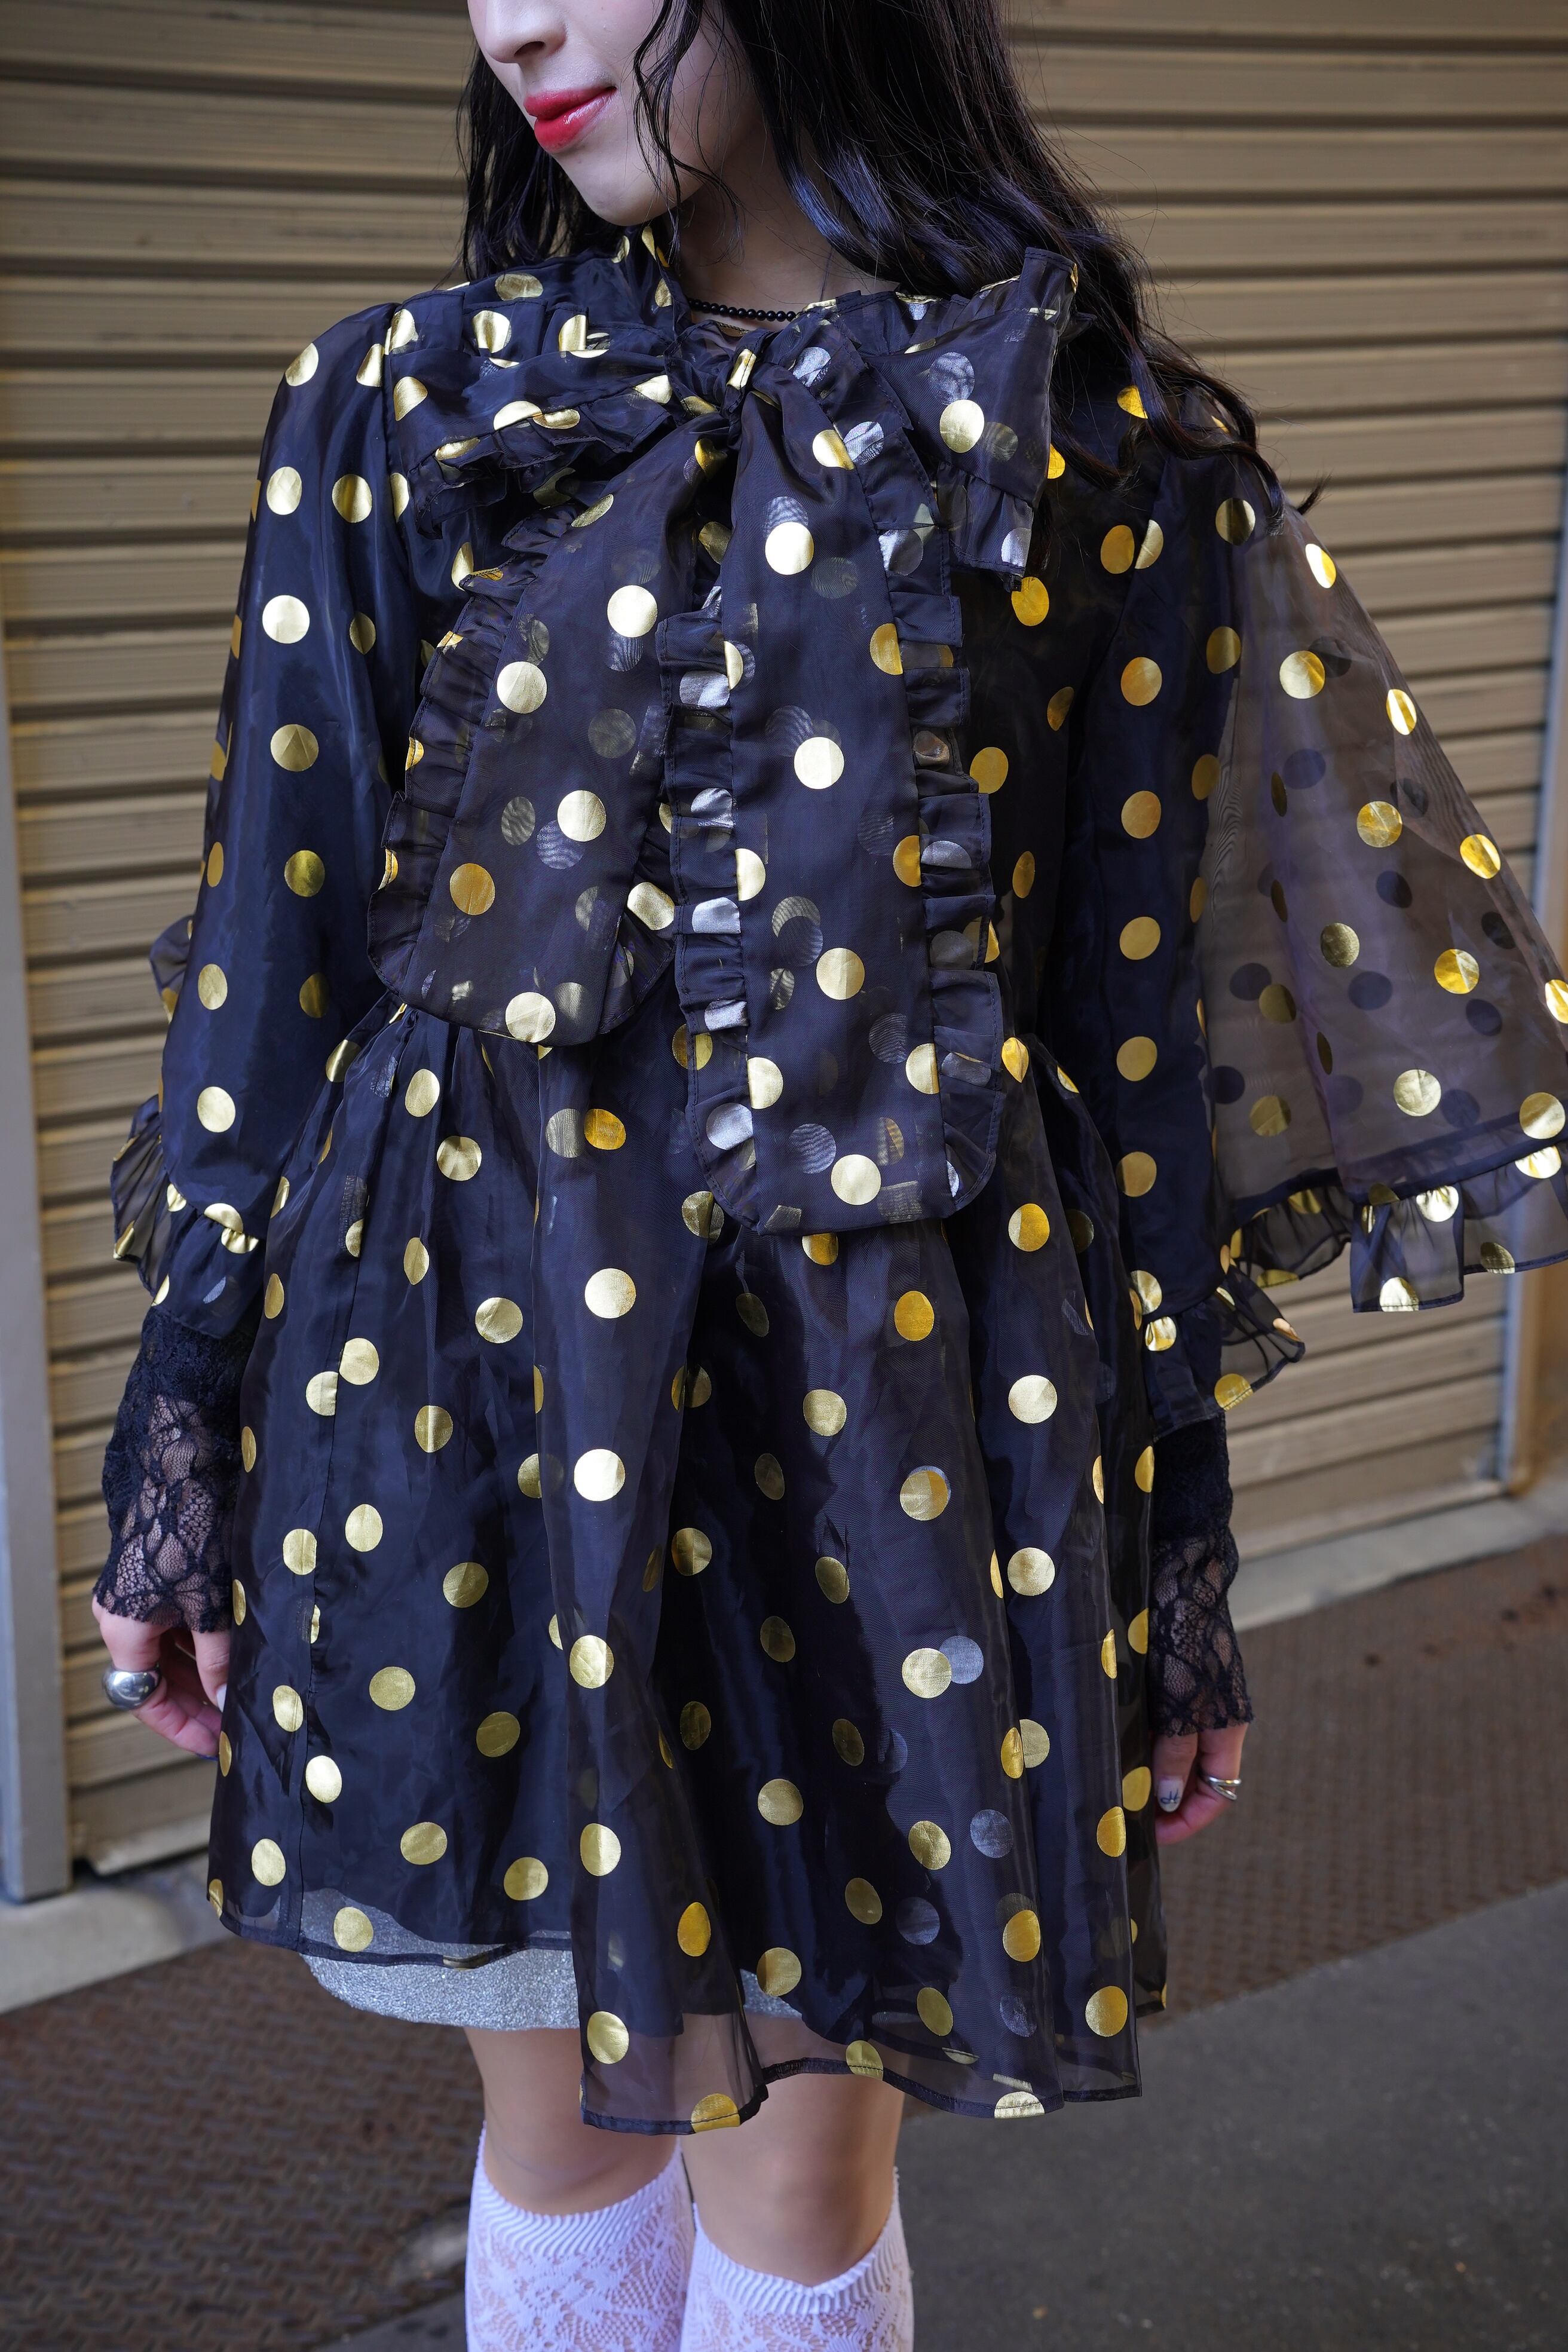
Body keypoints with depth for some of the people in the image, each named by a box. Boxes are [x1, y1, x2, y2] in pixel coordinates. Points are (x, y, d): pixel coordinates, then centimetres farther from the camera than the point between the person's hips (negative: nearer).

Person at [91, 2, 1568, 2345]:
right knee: (557, 2093, 16)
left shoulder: (1102, 457, -1)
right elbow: (275, 929, 4)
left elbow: (1141, 1017, 1)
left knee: (802, 2122, 11)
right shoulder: (409, 408, 3)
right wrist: (185, 1423, 4)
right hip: (475, 1354, 2)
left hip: (880, 1376, -1)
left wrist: (1172, 1530, 4)